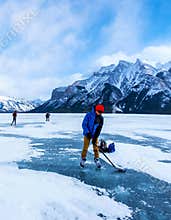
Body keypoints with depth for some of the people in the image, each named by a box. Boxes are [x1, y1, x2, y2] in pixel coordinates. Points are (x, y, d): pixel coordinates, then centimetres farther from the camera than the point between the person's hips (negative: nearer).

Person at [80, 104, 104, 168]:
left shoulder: (101, 118, -5)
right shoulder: (89, 115, -15)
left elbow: (99, 129, -7)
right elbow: (84, 124, -15)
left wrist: (95, 137, -14)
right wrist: (87, 132, -26)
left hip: (95, 135, 3)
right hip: (87, 134, -3)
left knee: (96, 147, 4)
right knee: (85, 147, 1)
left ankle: (97, 159, 19)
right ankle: (83, 159, 18)